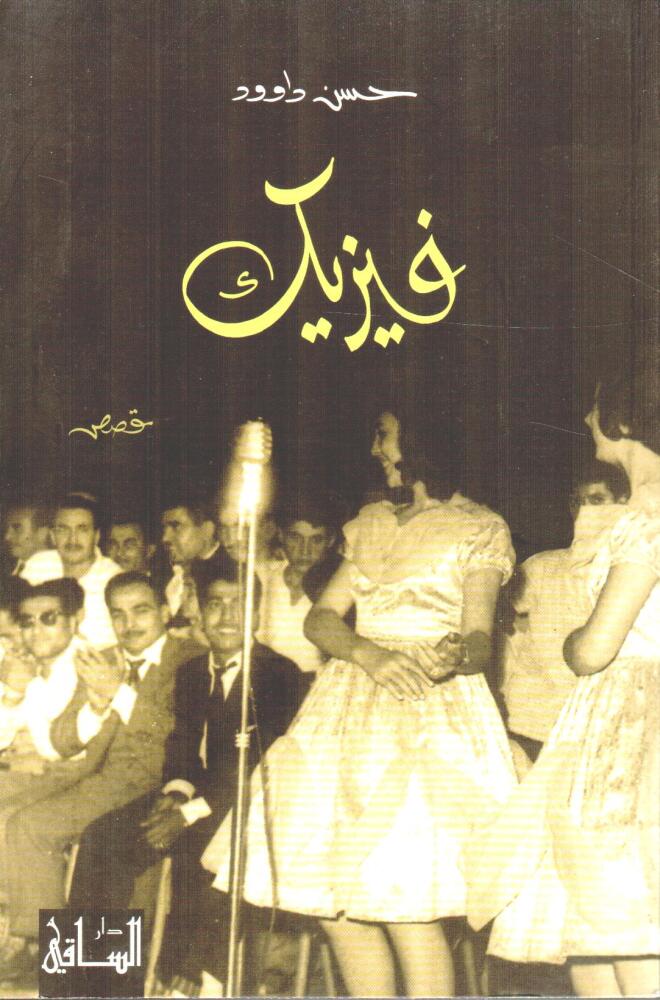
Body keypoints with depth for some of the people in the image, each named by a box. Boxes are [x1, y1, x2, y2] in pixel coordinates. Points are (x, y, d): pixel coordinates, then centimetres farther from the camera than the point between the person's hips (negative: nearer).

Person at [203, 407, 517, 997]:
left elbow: (479, 641, -6)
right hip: (354, 699, 6)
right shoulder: (372, 524, 18)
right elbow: (320, 619, 8)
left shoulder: (480, 529, 2)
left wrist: (451, 656, -30)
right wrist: (373, 656, -12)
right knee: (329, 897, 2)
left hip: (431, 708, -6)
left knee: (404, 904, -15)